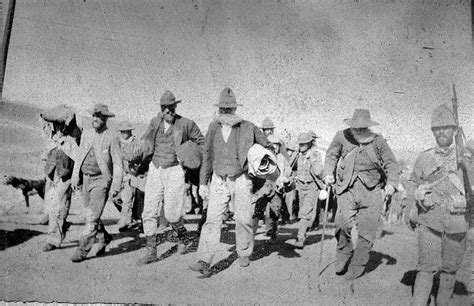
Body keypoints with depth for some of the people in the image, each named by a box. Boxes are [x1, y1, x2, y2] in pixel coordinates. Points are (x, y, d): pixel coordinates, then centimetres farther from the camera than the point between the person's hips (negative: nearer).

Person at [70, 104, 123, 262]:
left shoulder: (112, 138, -8)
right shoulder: (86, 133, 10)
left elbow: (118, 164, -10)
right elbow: (79, 157, 16)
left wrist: (116, 187, -15)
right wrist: (75, 177, 10)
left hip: (101, 180, -6)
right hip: (86, 179, 7)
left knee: (93, 217, -10)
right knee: (90, 214, 15)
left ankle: (82, 250, -3)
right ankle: (104, 238, 36)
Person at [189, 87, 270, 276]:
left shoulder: (248, 128, -3)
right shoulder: (213, 128, 6)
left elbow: (267, 147, 8)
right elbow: (207, 156, 12)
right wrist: (203, 183, 11)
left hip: (241, 180, -1)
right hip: (219, 181, 2)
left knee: (244, 219, 5)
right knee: (212, 220, -7)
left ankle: (244, 254, 29)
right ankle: (204, 262, -8)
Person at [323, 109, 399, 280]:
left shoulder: (377, 141, 2)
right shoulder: (342, 137, 3)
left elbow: (391, 163, 6)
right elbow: (331, 155, 15)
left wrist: (391, 183, -8)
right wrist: (328, 173, -1)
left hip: (372, 189, 0)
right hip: (347, 188, 0)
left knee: (367, 229, -3)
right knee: (343, 223, -15)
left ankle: (357, 266, 11)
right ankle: (343, 256, 10)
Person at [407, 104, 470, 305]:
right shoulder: (424, 158, 6)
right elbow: (413, 182, 19)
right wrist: (419, 193, 0)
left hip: (456, 219, 1)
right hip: (429, 218, -1)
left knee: (450, 268, 11)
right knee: (427, 267, -9)